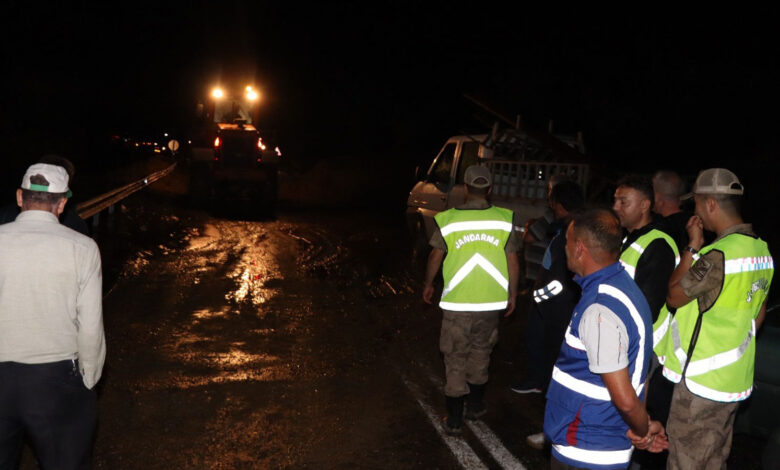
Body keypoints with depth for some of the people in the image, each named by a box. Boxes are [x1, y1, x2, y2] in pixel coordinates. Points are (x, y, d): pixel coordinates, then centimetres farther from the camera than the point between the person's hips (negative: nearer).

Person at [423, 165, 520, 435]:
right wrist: (512, 295, 12)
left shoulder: (447, 220, -8)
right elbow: (513, 262, -1)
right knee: (480, 354, 21)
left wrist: (427, 285, 17)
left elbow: (435, 257, 1)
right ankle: (475, 407, 34)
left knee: (455, 359, 9)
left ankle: (454, 420, 14)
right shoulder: (504, 220, -5)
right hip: (491, 303, 2)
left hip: (456, 304, -2)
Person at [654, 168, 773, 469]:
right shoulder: (761, 250, 5)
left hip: (701, 381, -9)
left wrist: (693, 247, -8)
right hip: (736, 379, 9)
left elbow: (673, 297, -13)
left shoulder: (718, 255, -24)